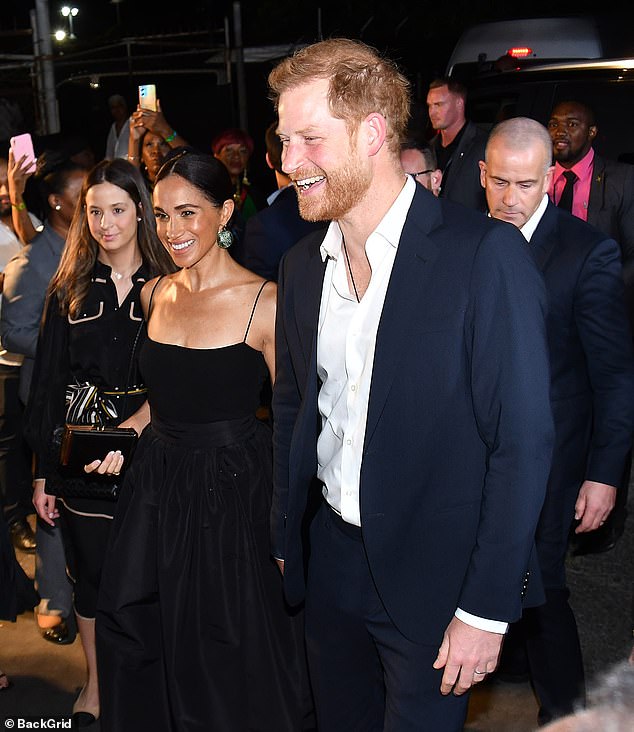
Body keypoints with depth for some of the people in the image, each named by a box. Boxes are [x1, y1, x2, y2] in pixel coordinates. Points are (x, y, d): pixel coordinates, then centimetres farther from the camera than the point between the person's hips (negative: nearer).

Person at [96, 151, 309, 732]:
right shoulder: (155, 294, 4)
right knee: (141, 652, 18)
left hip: (233, 493, -6)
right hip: (156, 488, 6)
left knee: (231, 660, 10)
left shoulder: (265, 303, -15)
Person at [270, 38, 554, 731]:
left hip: (432, 573, -5)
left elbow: (523, 440, -17)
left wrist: (486, 609, -16)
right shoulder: (302, 264, 3)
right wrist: (285, 540, 10)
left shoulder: (483, 253, -17)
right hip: (328, 562, 6)